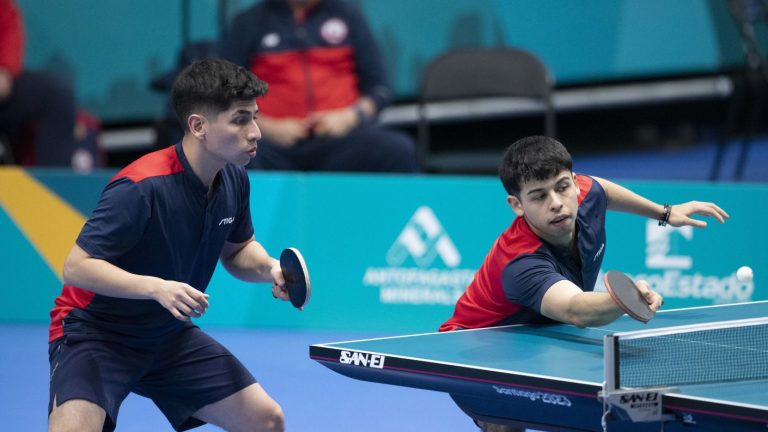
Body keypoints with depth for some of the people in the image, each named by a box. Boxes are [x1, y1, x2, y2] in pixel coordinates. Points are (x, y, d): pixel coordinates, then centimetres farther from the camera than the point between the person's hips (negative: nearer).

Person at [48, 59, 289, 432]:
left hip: (169, 337, 8)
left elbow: (237, 250, 13)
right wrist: (156, 288, -38)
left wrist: (268, 268, -9)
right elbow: (76, 267, -27)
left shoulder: (234, 179, -4)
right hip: (96, 333, -7)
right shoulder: (141, 187, -28)